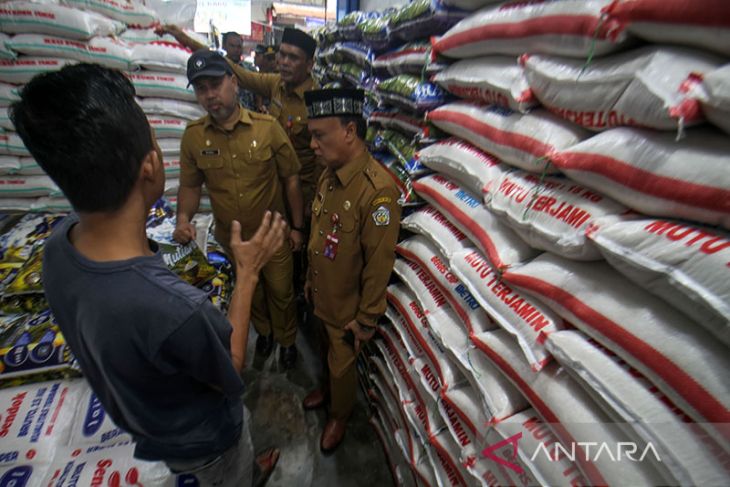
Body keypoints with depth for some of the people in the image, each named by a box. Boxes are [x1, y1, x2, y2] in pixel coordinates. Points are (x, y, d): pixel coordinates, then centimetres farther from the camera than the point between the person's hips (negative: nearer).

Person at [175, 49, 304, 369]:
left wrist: (297, 226, -7)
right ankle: (263, 330, 55)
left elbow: (291, 178, -9)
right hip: (232, 238, 3)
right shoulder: (193, 136, -10)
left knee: (281, 291, 15)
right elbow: (190, 185, 1)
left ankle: (287, 339, 44)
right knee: (250, 291, 25)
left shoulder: (267, 127, -16)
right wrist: (184, 218, -19)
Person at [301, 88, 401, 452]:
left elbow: (380, 263, -24)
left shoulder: (377, 190, -29)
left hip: (348, 306, -6)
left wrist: (366, 319, -15)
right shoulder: (329, 174, -2)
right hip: (322, 295, 7)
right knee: (328, 349, 30)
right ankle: (328, 387, 60)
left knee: (342, 363, 18)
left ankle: (340, 415, 48)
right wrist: (310, 279, 15)